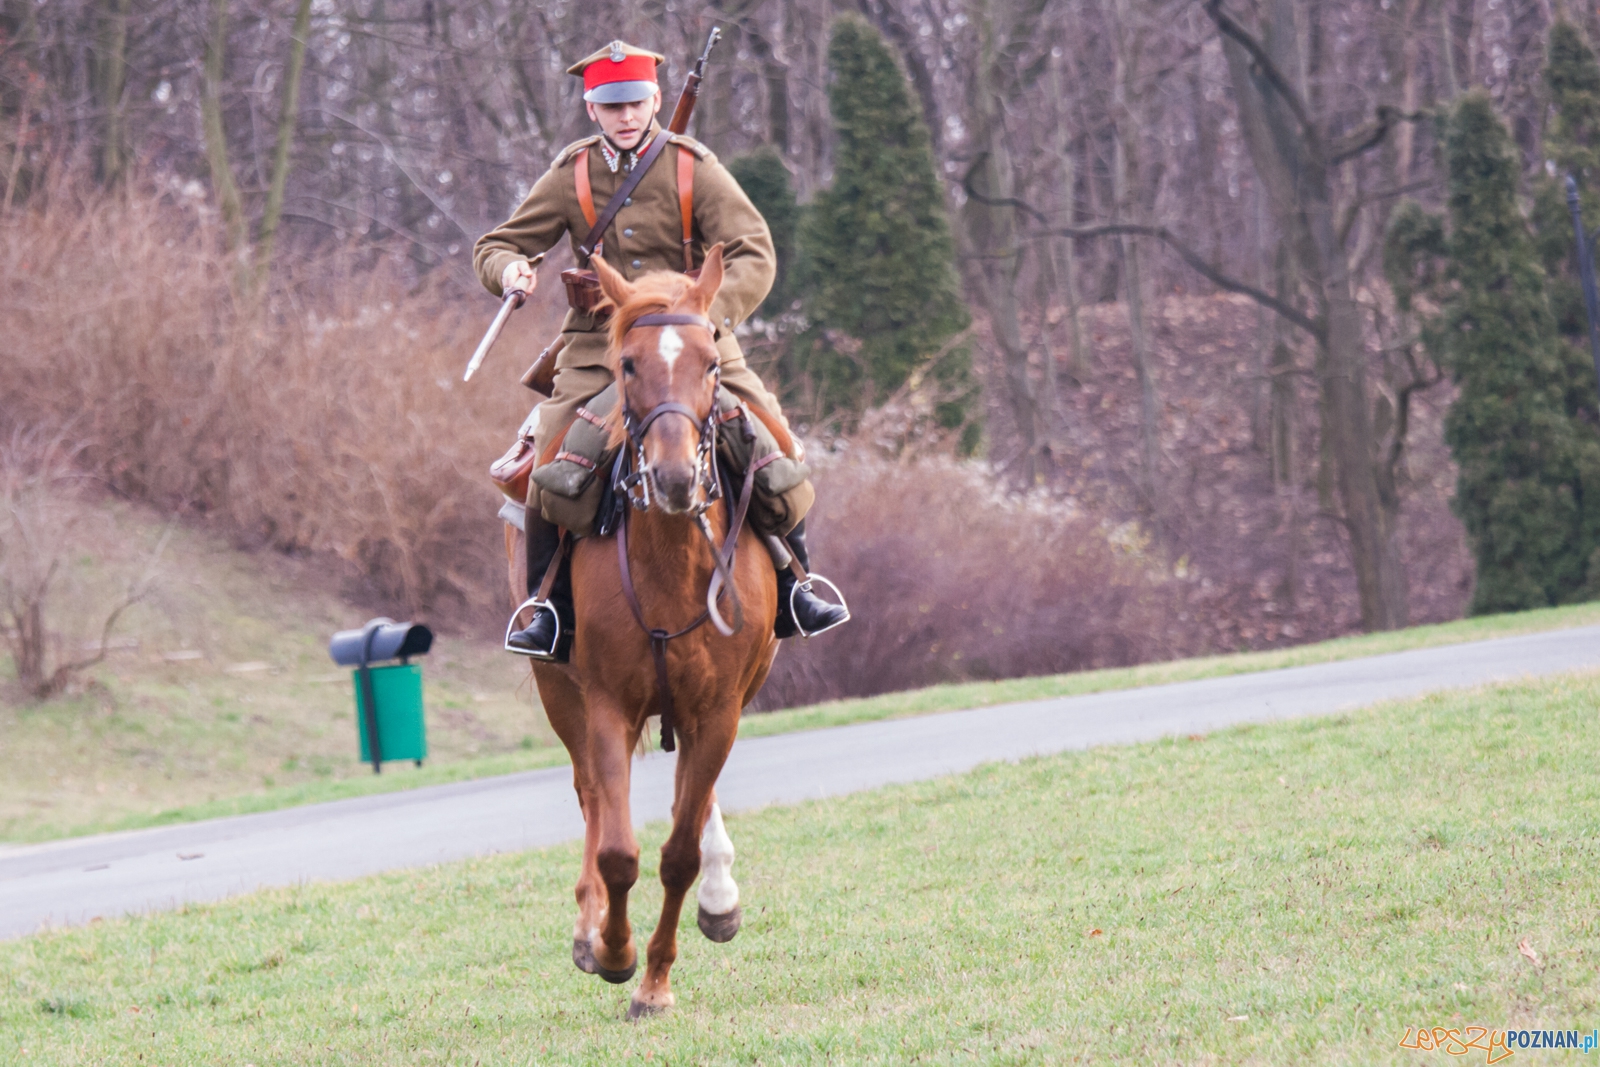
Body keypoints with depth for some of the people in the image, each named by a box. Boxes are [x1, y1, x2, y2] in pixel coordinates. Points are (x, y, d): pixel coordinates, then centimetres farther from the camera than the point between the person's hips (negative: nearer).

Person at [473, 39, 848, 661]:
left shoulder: (695, 168, -4)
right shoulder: (570, 177, 1)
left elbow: (754, 257, -11)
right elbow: (495, 246, 7)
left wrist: (714, 313, -30)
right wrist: (509, 269, -19)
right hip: (597, 347, 0)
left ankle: (789, 590, 6)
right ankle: (551, 604, -7)